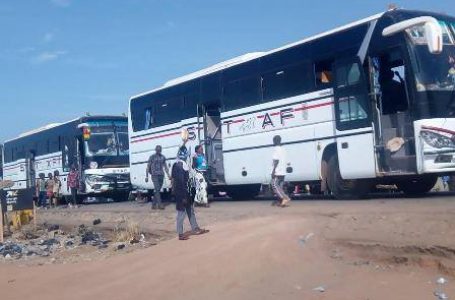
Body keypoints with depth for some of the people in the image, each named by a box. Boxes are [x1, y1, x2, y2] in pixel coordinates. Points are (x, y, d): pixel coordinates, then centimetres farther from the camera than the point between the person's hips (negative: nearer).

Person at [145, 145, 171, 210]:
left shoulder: (163, 157, 12)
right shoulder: (152, 157, 1)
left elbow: (165, 166, 17)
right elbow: (148, 167, 3)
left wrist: (168, 174, 7)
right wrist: (146, 176, -2)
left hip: (161, 175, 4)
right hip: (155, 175, -4)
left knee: (158, 190, 5)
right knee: (157, 190, -13)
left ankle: (153, 204, 12)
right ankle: (160, 204, -15)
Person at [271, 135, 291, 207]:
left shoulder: (276, 149, -10)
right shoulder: (283, 149, 17)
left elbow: (276, 160, -17)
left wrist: (273, 170, -18)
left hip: (277, 172, -9)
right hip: (282, 172, 9)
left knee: (275, 186, -10)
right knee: (280, 186, 11)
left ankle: (285, 198, -24)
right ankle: (279, 201, 10)